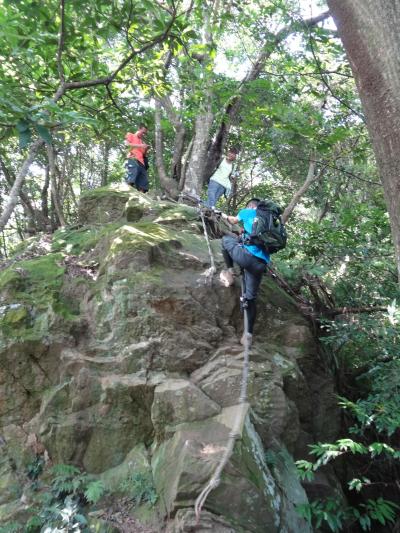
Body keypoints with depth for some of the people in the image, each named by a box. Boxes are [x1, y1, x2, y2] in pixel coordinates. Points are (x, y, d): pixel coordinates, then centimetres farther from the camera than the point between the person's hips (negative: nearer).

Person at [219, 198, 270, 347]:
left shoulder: (248, 212, 13)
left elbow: (233, 220, 34)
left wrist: (225, 217, 56)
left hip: (247, 255, -5)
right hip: (261, 263, 5)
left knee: (226, 239, 23)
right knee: (251, 298, 16)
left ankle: (229, 273, 22)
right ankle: (249, 333, 16)